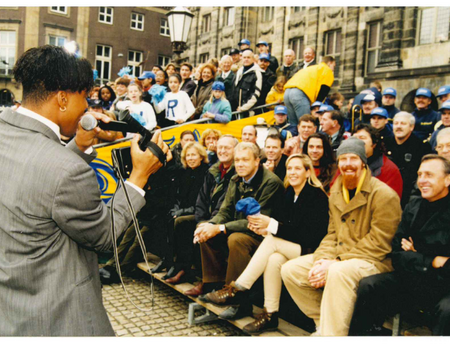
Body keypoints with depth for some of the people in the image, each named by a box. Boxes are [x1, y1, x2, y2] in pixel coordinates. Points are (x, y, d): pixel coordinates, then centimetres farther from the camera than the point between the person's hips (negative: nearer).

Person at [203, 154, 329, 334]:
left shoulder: (317, 196, -11)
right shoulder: (289, 194, 11)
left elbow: (310, 234, -20)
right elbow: (289, 229, 10)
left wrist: (272, 225, -25)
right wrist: (265, 229, -12)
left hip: (311, 250, -6)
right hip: (292, 248, 6)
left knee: (272, 241, -27)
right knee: (274, 259, -28)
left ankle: (239, 289, -20)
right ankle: (270, 315, -19)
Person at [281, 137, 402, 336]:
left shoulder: (383, 194, -12)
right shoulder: (336, 193, 13)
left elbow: (378, 244, -16)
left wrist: (336, 263, -20)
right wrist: (321, 260, -6)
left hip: (374, 261, -7)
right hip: (337, 258, 8)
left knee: (339, 272, -39)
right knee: (290, 270, -6)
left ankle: (331, 333, -26)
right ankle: (323, 323, 4)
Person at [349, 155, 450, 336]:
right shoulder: (414, 207, 6)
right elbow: (397, 256, 2)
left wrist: (415, 258, -11)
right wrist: (432, 262, -11)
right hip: (413, 280, 5)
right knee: (368, 286, -16)